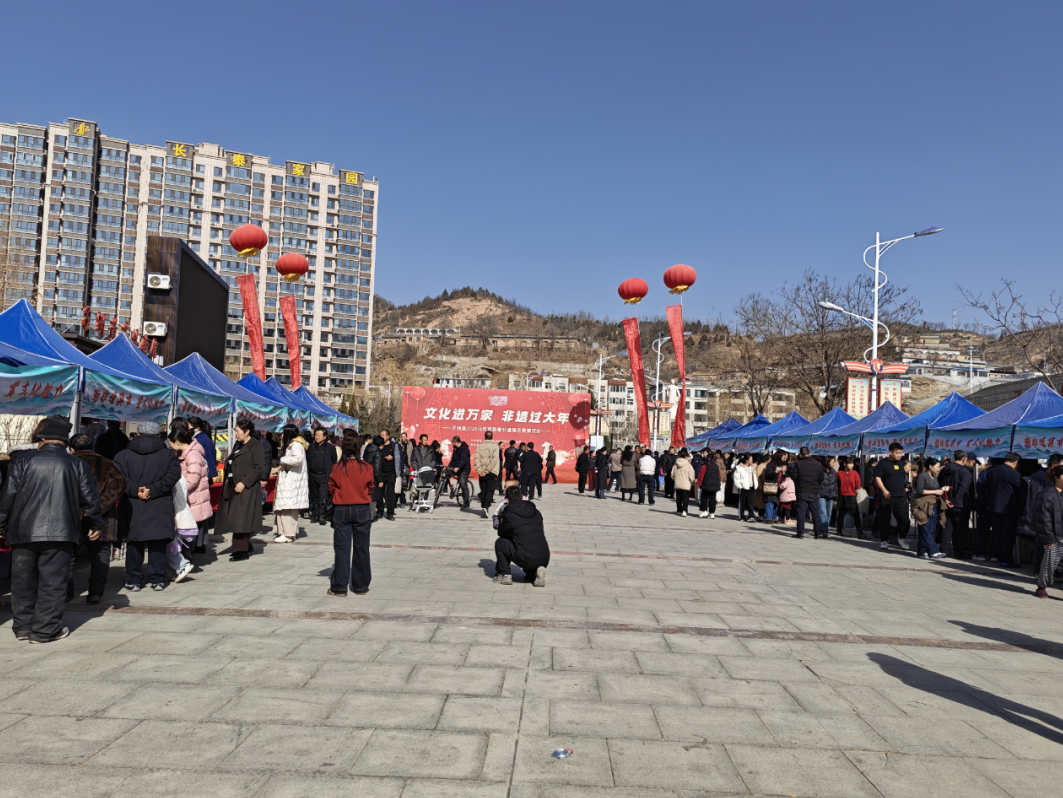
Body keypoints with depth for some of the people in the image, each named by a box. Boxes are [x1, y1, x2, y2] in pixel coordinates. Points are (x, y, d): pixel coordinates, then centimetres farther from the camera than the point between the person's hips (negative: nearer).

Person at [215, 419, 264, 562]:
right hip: (232, 487, 8)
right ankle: (246, 545, 24)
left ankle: (243, 551, 0)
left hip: (246, 488, -8)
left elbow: (258, 469, -15)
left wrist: (244, 483, -20)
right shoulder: (238, 445, 16)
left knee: (241, 517, -7)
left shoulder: (255, 447, -9)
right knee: (233, 517, 11)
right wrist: (228, 479, 8)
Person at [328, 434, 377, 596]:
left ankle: (339, 587, 8)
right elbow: (370, 488, 2)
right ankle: (361, 586, 16)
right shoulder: (366, 468, -8)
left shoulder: (337, 468, -7)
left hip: (341, 510, 0)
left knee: (341, 548, 6)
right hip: (362, 510, 0)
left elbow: (331, 488, 2)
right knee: (361, 548, 8)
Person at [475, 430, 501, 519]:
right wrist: (487, 471, -10)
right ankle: (485, 507, -21)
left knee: (483, 491, 13)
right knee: (490, 491, -3)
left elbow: (476, 459, -4)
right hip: (492, 473, -3)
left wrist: (480, 470, -6)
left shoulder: (480, 446, 5)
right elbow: (494, 460, -13)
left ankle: (483, 507, 17)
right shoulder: (495, 446, -4)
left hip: (482, 473, 3)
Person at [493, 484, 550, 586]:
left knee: (500, 542, 15)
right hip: (544, 560, 5)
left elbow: (502, 534, 14)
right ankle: (533, 573, 13)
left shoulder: (509, 515, -2)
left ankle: (504, 575, 16)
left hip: (526, 560, -5)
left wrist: (501, 518, 32)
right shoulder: (536, 512, 14)